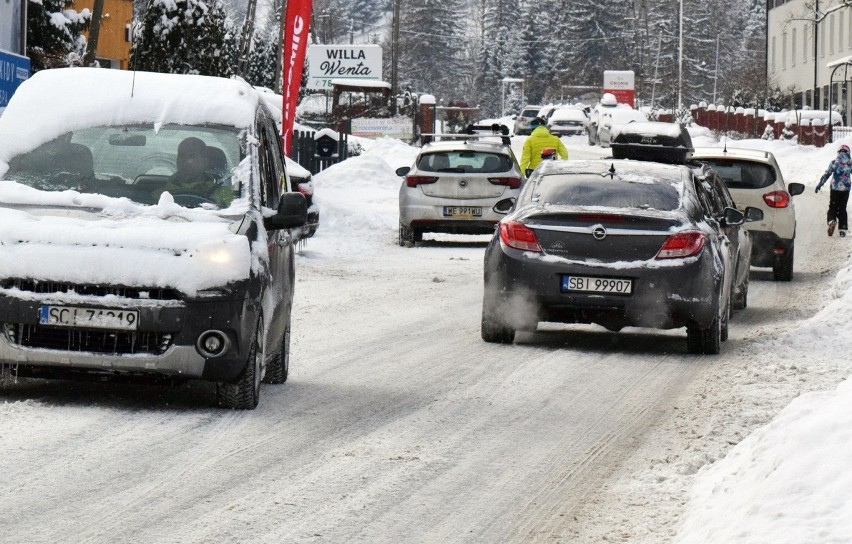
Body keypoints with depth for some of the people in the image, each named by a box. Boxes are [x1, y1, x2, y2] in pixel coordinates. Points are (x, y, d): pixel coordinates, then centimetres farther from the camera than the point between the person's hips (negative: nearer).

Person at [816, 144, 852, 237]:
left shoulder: (834, 162, -6)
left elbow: (827, 174, -5)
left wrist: (819, 184, 2)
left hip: (835, 188, -2)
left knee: (833, 207, 7)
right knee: (842, 208, 10)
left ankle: (832, 220, -21)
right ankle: (843, 229, 5)